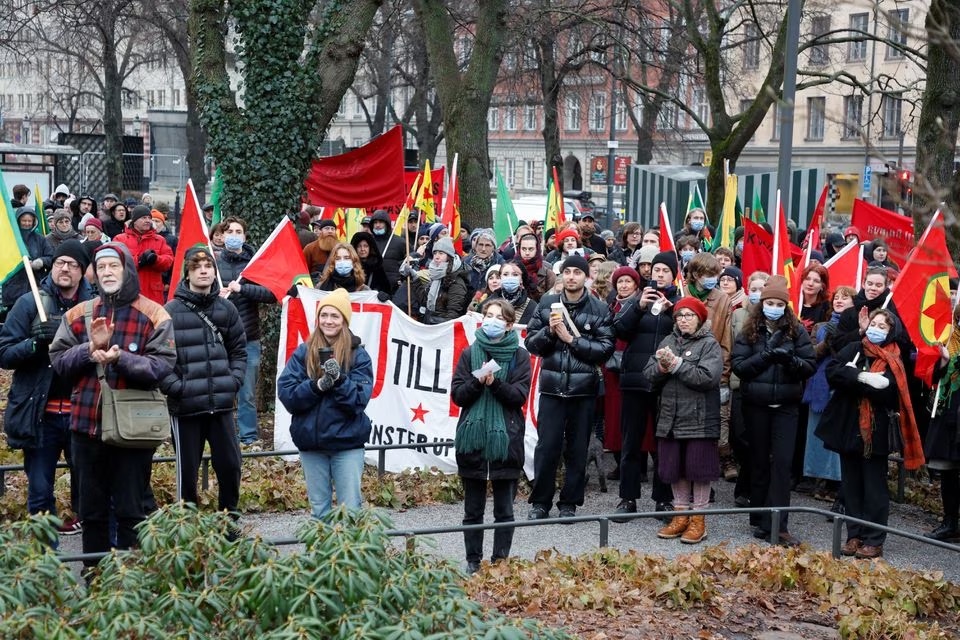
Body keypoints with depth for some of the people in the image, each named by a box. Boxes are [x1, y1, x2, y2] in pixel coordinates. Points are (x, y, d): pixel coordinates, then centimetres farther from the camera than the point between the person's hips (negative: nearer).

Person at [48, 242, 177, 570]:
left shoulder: (153, 315, -3)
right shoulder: (79, 314, 9)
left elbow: (163, 365, -12)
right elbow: (57, 359, 4)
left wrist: (121, 358, -25)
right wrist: (89, 350, -14)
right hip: (87, 424, 4)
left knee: (130, 510, 4)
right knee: (92, 509, 13)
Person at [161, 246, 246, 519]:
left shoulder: (226, 308, 8)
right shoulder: (171, 311, -5)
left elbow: (239, 350, 14)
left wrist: (234, 381, 1)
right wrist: (175, 387, -14)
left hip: (222, 403, 3)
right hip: (185, 406, -3)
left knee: (230, 465, 7)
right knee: (187, 470, 5)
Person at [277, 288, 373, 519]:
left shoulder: (358, 354, 0)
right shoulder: (304, 353, 5)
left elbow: (360, 399, -7)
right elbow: (285, 393, -3)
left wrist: (340, 380, -24)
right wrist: (316, 386, -19)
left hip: (347, 441, -2)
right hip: (311, 442, 2)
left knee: (350, 509, -1)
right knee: (319, 510, 11)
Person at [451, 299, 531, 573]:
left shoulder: (519, 356, 2)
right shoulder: (470, 353, 7)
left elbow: (520, 396, -6)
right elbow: (457, 394, 2)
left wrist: (494, 383, -21)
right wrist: (477, 381, -15)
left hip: (506, 440, -1)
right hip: (473, 439, 2)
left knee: (504, 510, 4)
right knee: (473, 510, 9)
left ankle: (500, 561, 13)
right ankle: (473, 561, 18)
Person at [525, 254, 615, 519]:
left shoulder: (599, 309, 2)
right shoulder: (547, 303, 7)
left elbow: (606, 348, -6)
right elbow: (531, 342, 7)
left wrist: (571, 339, -12)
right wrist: (549, 331, -11)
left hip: (583, 388, 0)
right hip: (552, 386, 1)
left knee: (577, 449, 5)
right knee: (547, 447, -2)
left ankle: (569, 503, 16)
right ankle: (540, 502, 11)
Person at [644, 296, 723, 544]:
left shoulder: (709, 344, -3)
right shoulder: (668, 342, 11)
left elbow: (708, 377, -18)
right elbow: (649, 374, 5)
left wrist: (676, 364, -15)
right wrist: (662, 366, -15)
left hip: (699, 419, -5)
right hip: (670, 418, 5)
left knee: (699, 469, 1)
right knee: (674, 469, 10)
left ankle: (698, 520, 10)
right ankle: (680, 515, 22)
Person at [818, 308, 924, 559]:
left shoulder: (893, 359, -2)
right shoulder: (853, 349, 8)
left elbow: (886, 390, -18)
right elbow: (831, 371, -8)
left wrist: (852, 377, -13)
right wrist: (863, 377, -19)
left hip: (876, 432, -4)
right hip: (848, 427, 4)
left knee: (874, 486, 1)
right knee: (851, 484, 9)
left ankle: (874, 540, 6)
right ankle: (854, 535, 17)